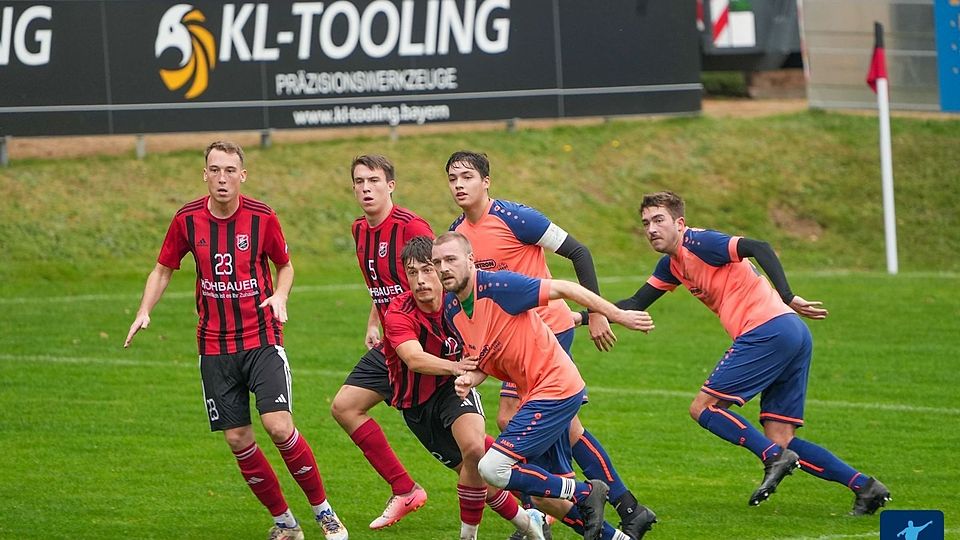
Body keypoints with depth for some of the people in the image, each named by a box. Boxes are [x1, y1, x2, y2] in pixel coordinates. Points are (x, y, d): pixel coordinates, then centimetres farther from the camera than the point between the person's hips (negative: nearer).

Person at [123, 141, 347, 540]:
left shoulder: (262, 218, -6)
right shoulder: (187, 219, -2)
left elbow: (285, 266, 10)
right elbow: (163, 269, 11)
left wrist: (280, 296, -11)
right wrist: (144, 312, -4)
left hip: (262, 339, -2)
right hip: (214, 346, 2)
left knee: (279, 427, -16)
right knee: (237, 440, 0)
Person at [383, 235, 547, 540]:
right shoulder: (398, 315, -22)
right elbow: (415, 359, -39)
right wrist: (454, 366, -57)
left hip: (453, 389, 1)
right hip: (417, 404, -1)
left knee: (473, 447, -27)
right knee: (474, 469, -3)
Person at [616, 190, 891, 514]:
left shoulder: (698, 243, -5)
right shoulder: (672, 265, 22)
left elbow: (758, 248, -17)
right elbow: (636, 304, 28)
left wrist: (787, 298, -24)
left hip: (769, 329, -9)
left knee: (703, 408, -6)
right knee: (781, 440, 6)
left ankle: (774, 458, -18)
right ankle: (865, 487, 0)